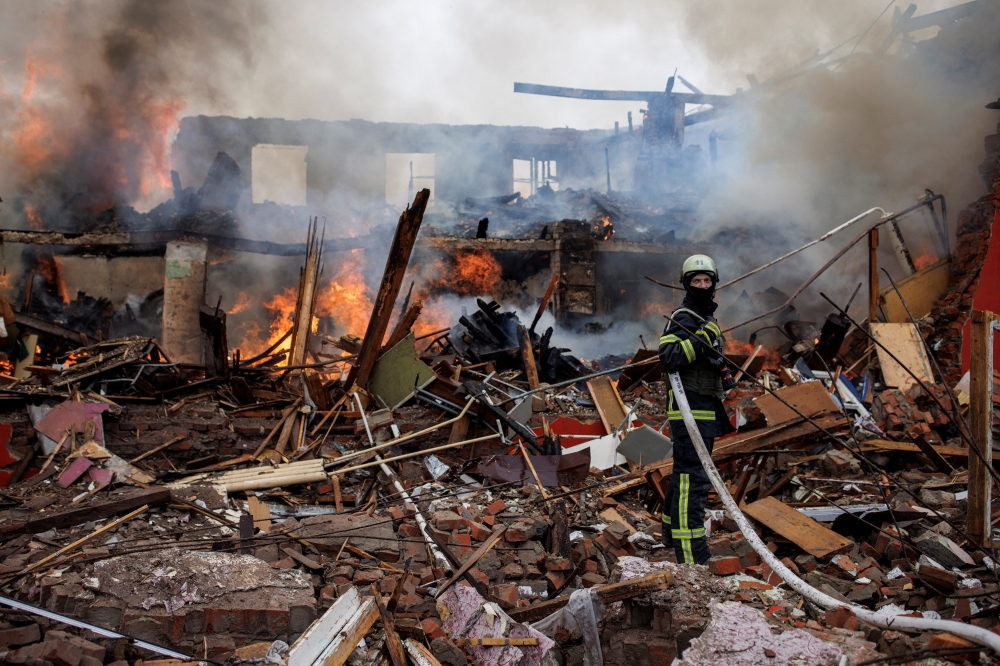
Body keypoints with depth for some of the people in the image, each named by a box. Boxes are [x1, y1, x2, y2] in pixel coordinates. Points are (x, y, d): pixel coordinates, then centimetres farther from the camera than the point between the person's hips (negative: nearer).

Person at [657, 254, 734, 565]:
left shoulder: (706, 317, 20)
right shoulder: (683, 318, -12)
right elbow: (669, 359, -26)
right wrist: (701, 339, -32)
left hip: (705, 408, 11)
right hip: (689, 407, -10)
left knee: (686, 472, 19)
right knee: (693, 477, -14)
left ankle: (672, 531, 33)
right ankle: (691, 556, -17)